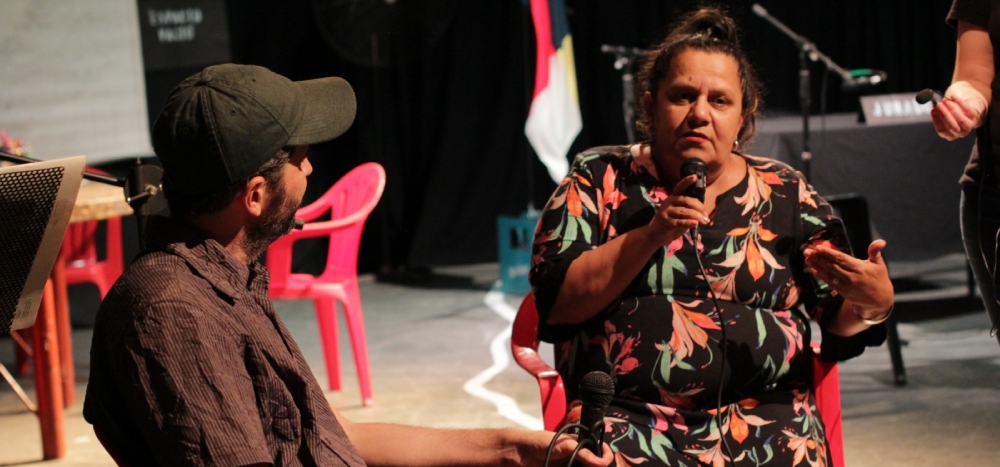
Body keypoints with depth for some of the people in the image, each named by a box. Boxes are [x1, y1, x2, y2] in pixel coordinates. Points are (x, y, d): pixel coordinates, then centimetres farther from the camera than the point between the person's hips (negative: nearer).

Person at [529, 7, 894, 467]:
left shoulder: (786, 193, 12)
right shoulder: (601, 179, 9)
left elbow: (835, 329, 10)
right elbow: (557, 302, -2)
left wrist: (872, 302, -12)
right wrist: (652, 234, -12)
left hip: (763, 413, 2)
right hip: (628, 415, -2)